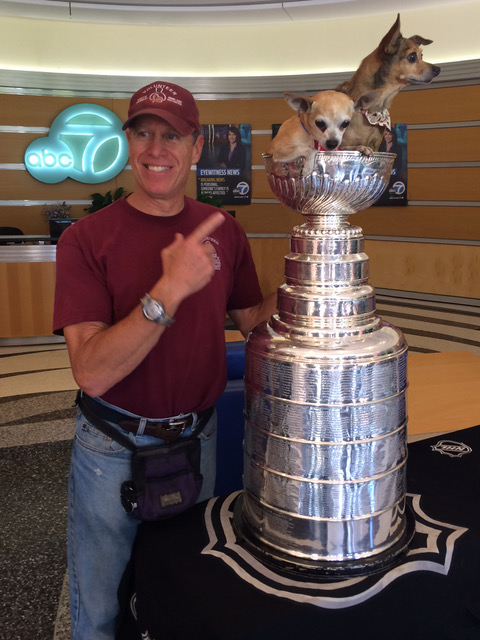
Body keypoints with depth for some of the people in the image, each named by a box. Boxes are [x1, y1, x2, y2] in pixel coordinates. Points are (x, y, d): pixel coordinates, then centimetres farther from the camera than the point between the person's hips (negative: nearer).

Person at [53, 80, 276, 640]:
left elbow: (252, 320, 8)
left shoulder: (223, 232, -2)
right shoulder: (87, 239, -15)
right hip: (113, 449, -3)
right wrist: (169, 292, -35)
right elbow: (92, 372, -25)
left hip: (198, 438, 4)